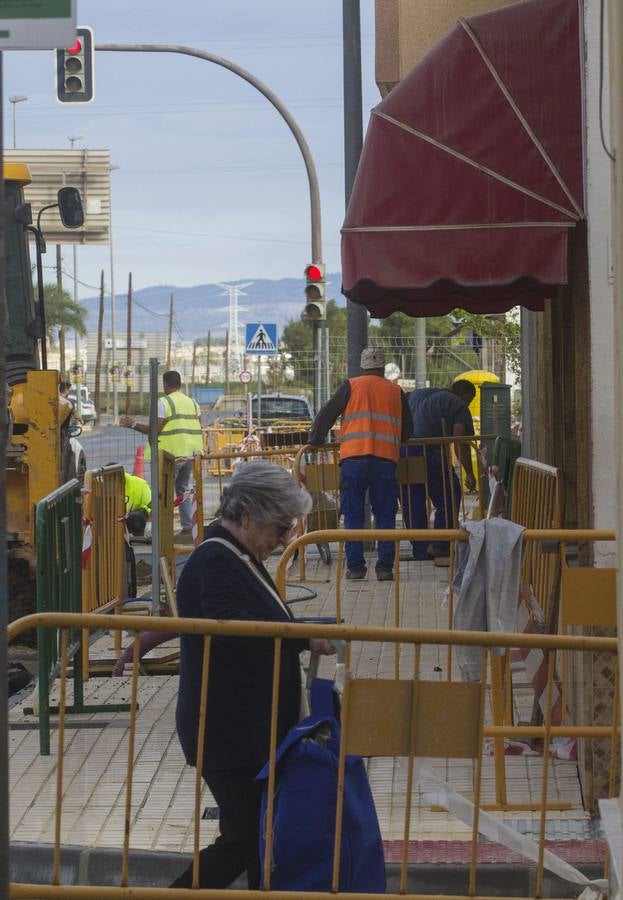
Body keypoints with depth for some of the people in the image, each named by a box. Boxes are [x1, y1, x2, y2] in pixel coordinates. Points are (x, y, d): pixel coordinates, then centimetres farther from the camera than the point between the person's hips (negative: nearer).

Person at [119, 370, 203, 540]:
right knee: (183, 490, 16)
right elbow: (198, 429, 13)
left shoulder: (164, 402, -10)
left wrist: (133, 424, -6)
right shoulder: (192, 403, 12)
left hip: (172, 454, -7)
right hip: (190, 454, 7)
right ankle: (187, 529, 13)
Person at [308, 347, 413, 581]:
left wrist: (315, 440, 22)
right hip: (386, 459, 1)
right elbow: (407, 429, 20)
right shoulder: (396, 391, 14)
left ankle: (355, 567, 2)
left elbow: (326, 415, 8)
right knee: (385, 516, 7)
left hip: (353, 458, -1)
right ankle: (385, 568, 3)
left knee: (353, 516, 5)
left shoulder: (351, 386, 8)